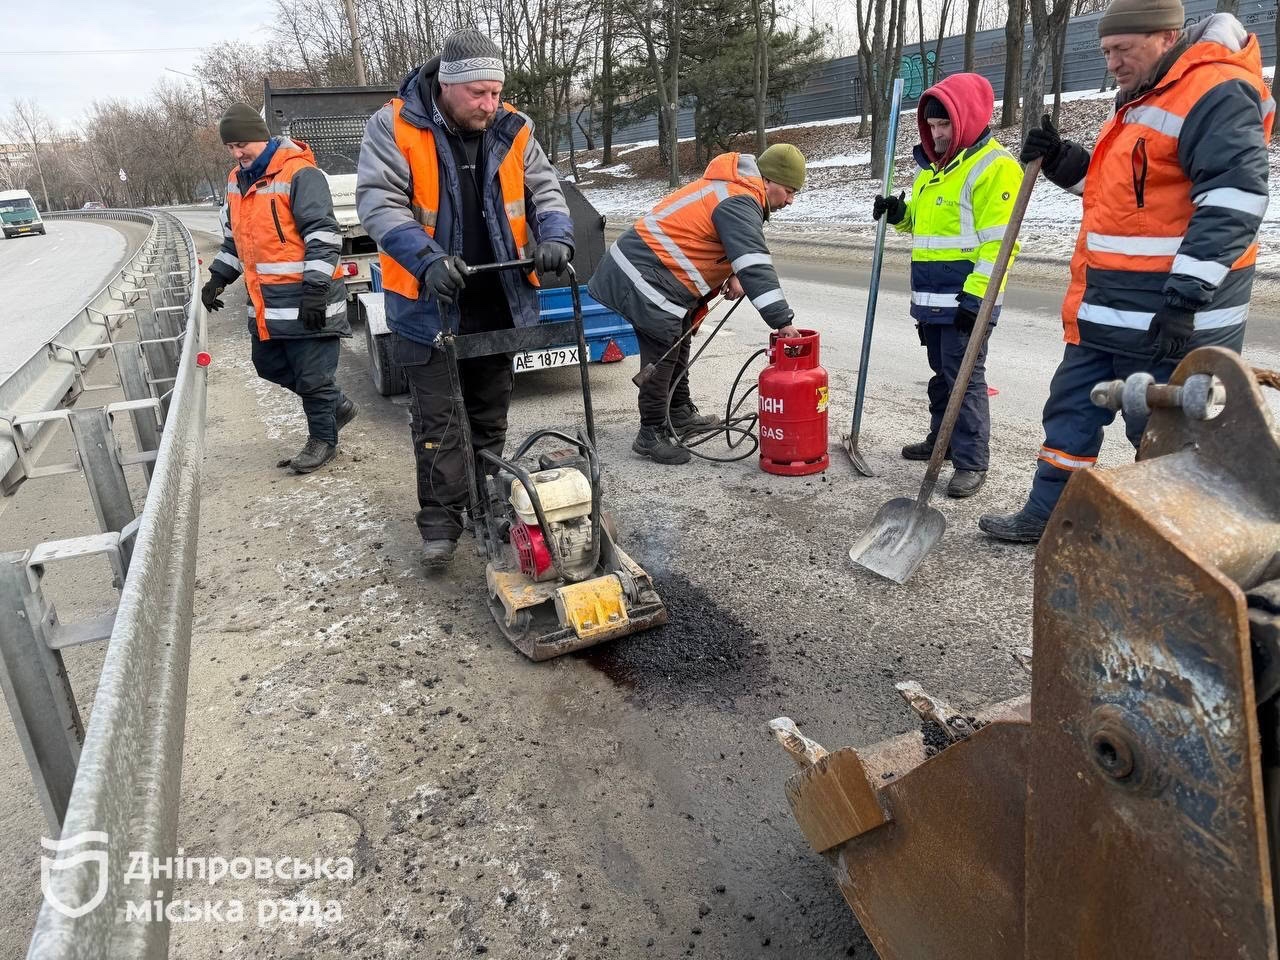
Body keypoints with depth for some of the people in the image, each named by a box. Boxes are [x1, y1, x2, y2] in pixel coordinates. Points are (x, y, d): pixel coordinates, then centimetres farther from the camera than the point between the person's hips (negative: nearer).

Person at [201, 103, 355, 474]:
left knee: (312, 374, -2)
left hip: (304, 296, -9)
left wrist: (315, 290, -22)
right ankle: (336, 405, 31)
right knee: (269, 364, 16)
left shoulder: (299, 173, -13)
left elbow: (323, 235, -18)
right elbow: (233, 235, 27)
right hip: (265, 299, 9)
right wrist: (218, 277, 21)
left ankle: (323, 439, 16)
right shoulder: (237, 180, 14)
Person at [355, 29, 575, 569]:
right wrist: (427, 259, -32)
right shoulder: (395, 128, -10)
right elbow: (377, 201, -17)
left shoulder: (512, 129, 2)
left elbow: (544, 187, 6)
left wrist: (555, 237, -16)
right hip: (429, 304, -4)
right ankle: (440, 522, 10)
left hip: (497, 302, 4)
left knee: (491, 413, 15)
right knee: (437, 418, 0)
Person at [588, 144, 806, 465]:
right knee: (662, 354, -7)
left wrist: (732, 276, 4)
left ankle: (680, 413, 37)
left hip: (650, 267, 11)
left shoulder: (732, 189, 14)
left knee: (678, 344, 21)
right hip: (645, 279, -11)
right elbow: (756, 266, -29)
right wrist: (782, 321, -31)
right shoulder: (739, 203, -20)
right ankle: (651, 435, 1)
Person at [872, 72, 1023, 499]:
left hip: (965, 299, -9)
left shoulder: (994, 166, -12)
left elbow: (998, 242, -17)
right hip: (931, 296, 9)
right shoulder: (933, 166, 17)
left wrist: (975, 296, -23)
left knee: (965, 377, -7)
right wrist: (900, 213, 8)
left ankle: (971, 462, 0)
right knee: (941, 372, 18)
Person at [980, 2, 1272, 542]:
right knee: (1071, 408, 14)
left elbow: (1234, 197, -21)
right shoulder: (1141, 100, 19)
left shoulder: (1216, 92, -12)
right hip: (1107, 311, 10)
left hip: (1170, 314, -10)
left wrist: (1187, 296, -26)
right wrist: (1059, 159, 11)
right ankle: (1046, 515, 26)